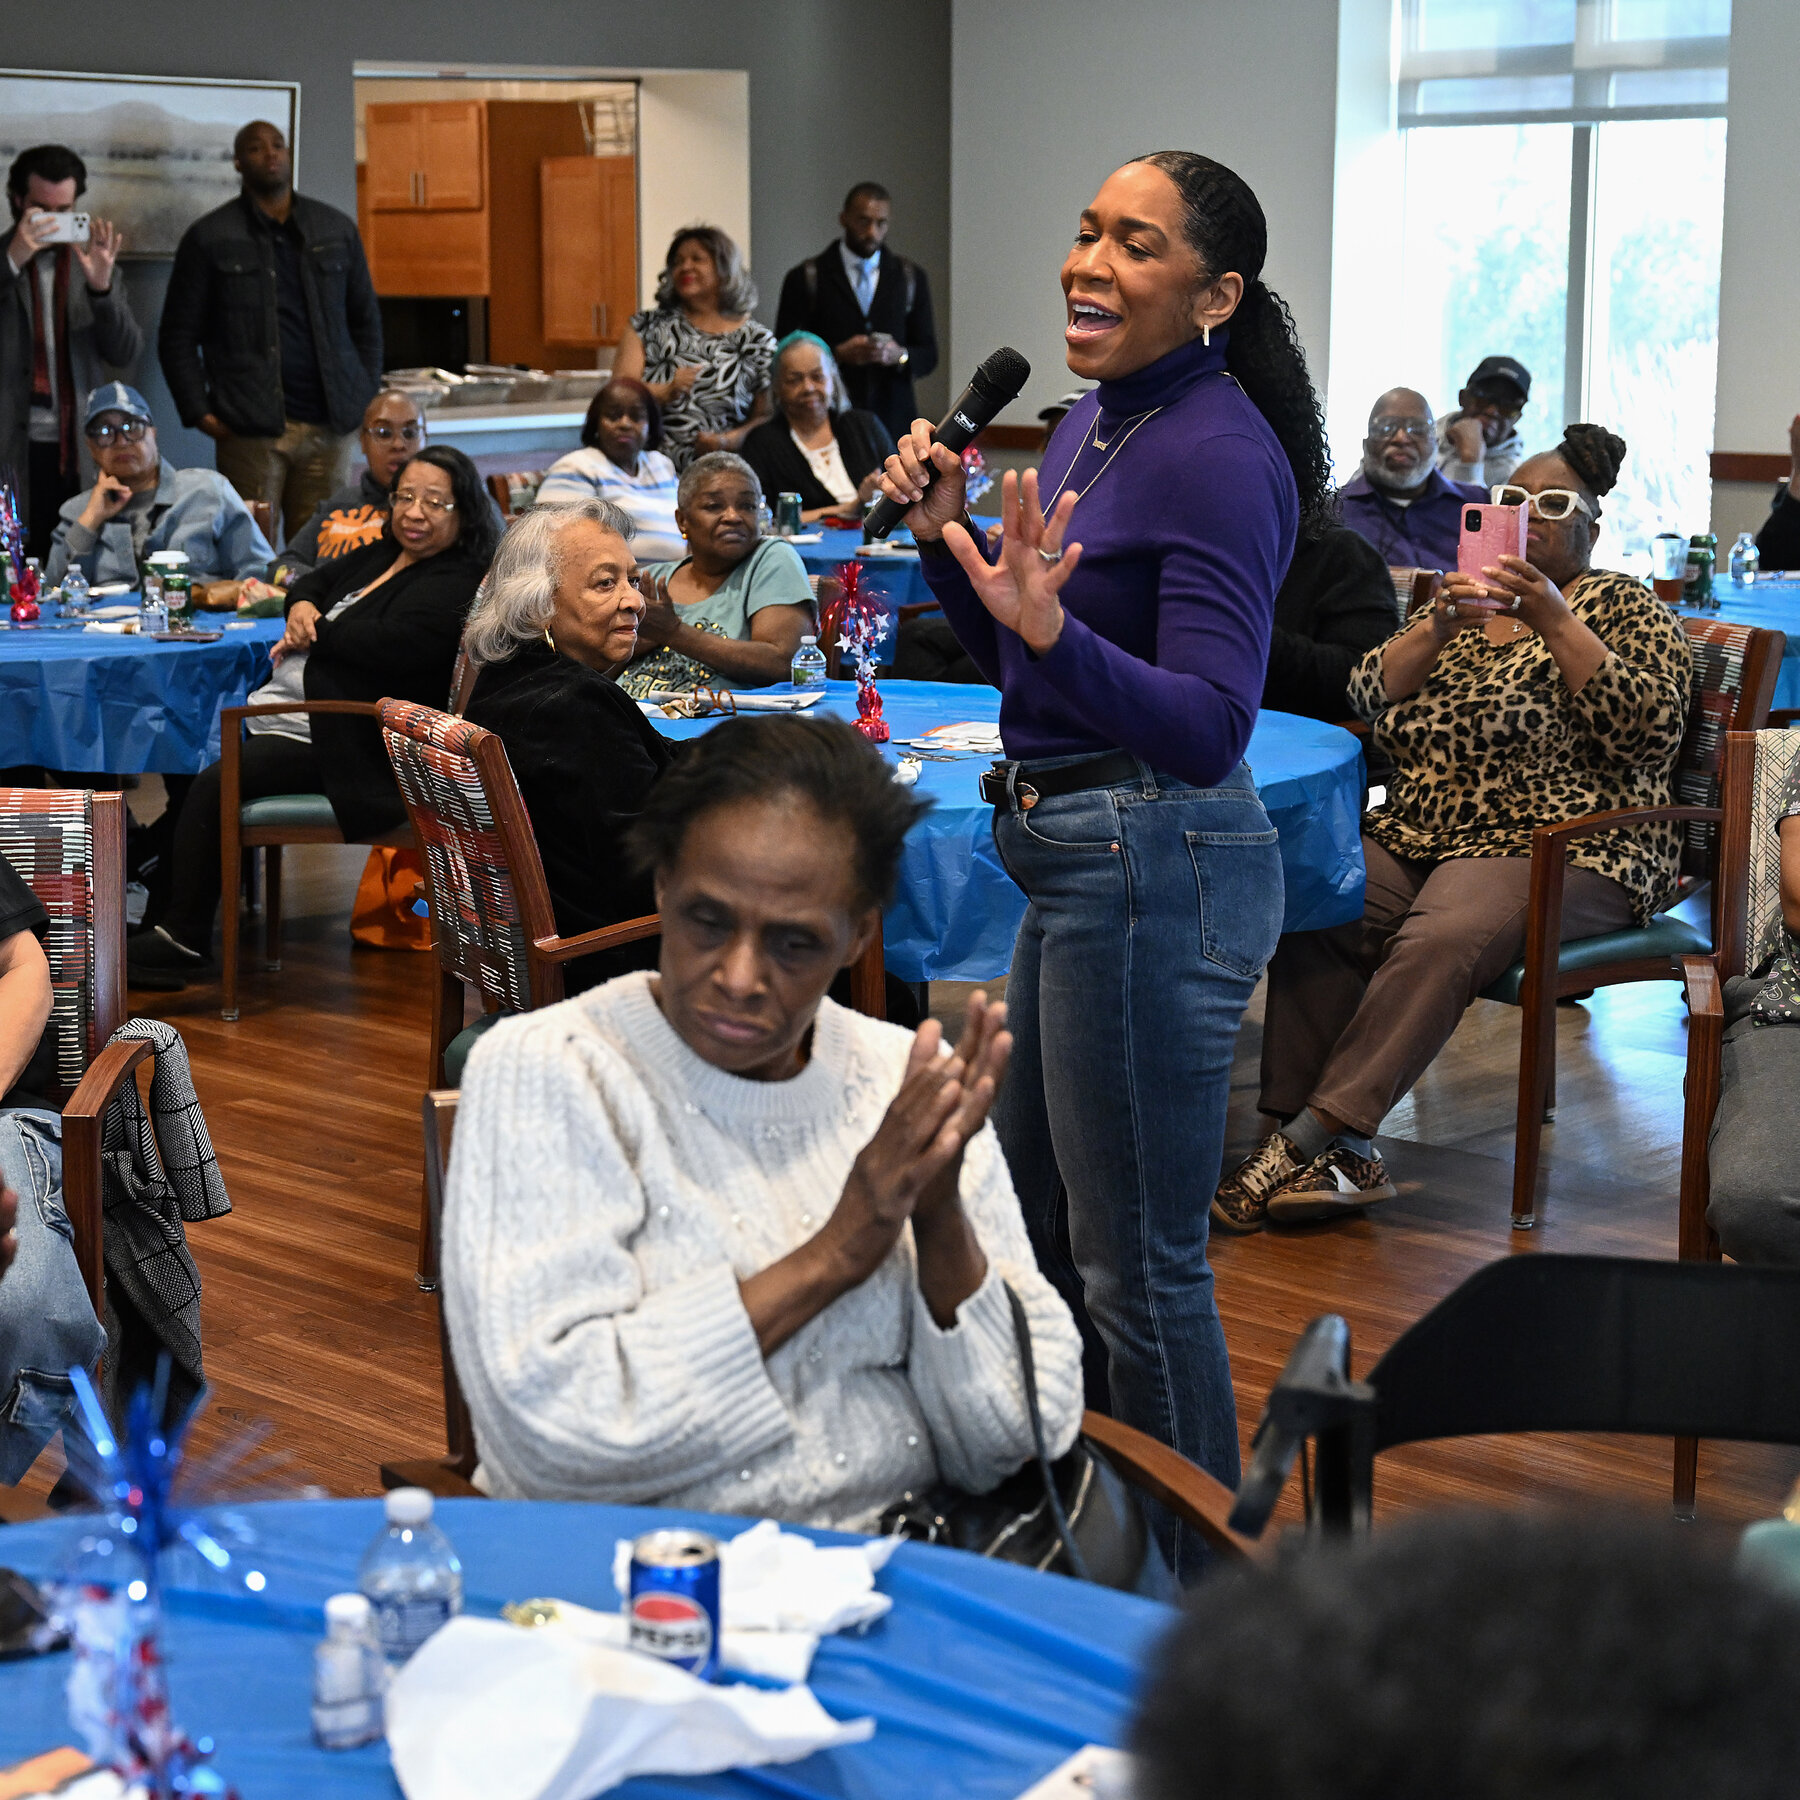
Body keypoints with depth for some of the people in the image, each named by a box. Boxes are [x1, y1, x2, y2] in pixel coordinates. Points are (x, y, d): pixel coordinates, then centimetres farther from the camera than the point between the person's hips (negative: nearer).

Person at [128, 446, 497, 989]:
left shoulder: (454, 587, -13)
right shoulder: (380, 555, 18)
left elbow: (390, 641, -26)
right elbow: (313, 583, 25)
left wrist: (311, 635, -10)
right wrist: (301, 609, -1)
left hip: (347, 747, -11)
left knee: (212, 785, -20)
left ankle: (186, 941, -8)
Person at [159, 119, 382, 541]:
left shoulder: (337, 229, 14)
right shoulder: (209, 238, 6)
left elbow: (366, 319, 20)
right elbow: (178, 337, 6)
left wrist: (366, 398, 8)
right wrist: (198, 412, -5)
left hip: (329, 426, 3)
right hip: (249, 430, -3)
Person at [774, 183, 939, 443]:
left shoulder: (912, 277, 12)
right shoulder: (805, 278, 4)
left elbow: (928, 356, 13)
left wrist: (899, 355, -9)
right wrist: (838, 354, -14)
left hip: (893, 421, 2)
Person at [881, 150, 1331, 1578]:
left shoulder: (1218, 455, -18)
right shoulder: (1095, 422, 10)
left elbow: (1209, 724, -25)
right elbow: (1023, 669, 17)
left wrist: (1054, 626, -38)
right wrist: (948, 535, 3)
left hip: (1157, 868, -10)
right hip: (1075, 865, 10)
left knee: (1138, 1261, 0)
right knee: (1039, 1220, 22)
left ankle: (1200, 1604, 16)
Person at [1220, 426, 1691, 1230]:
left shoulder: (1624, 607, 7)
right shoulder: (1460, 602, 22)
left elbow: (1653, 733, -9)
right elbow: (1369, 697, 9)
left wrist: (1556, 622, -15)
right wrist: (1441, 627, -9)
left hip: (1563, 847, -5)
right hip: (1421, 834, 5)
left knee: (1443, 938, -35)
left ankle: (1306, 1139, -34)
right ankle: (1341, 1156, -27)